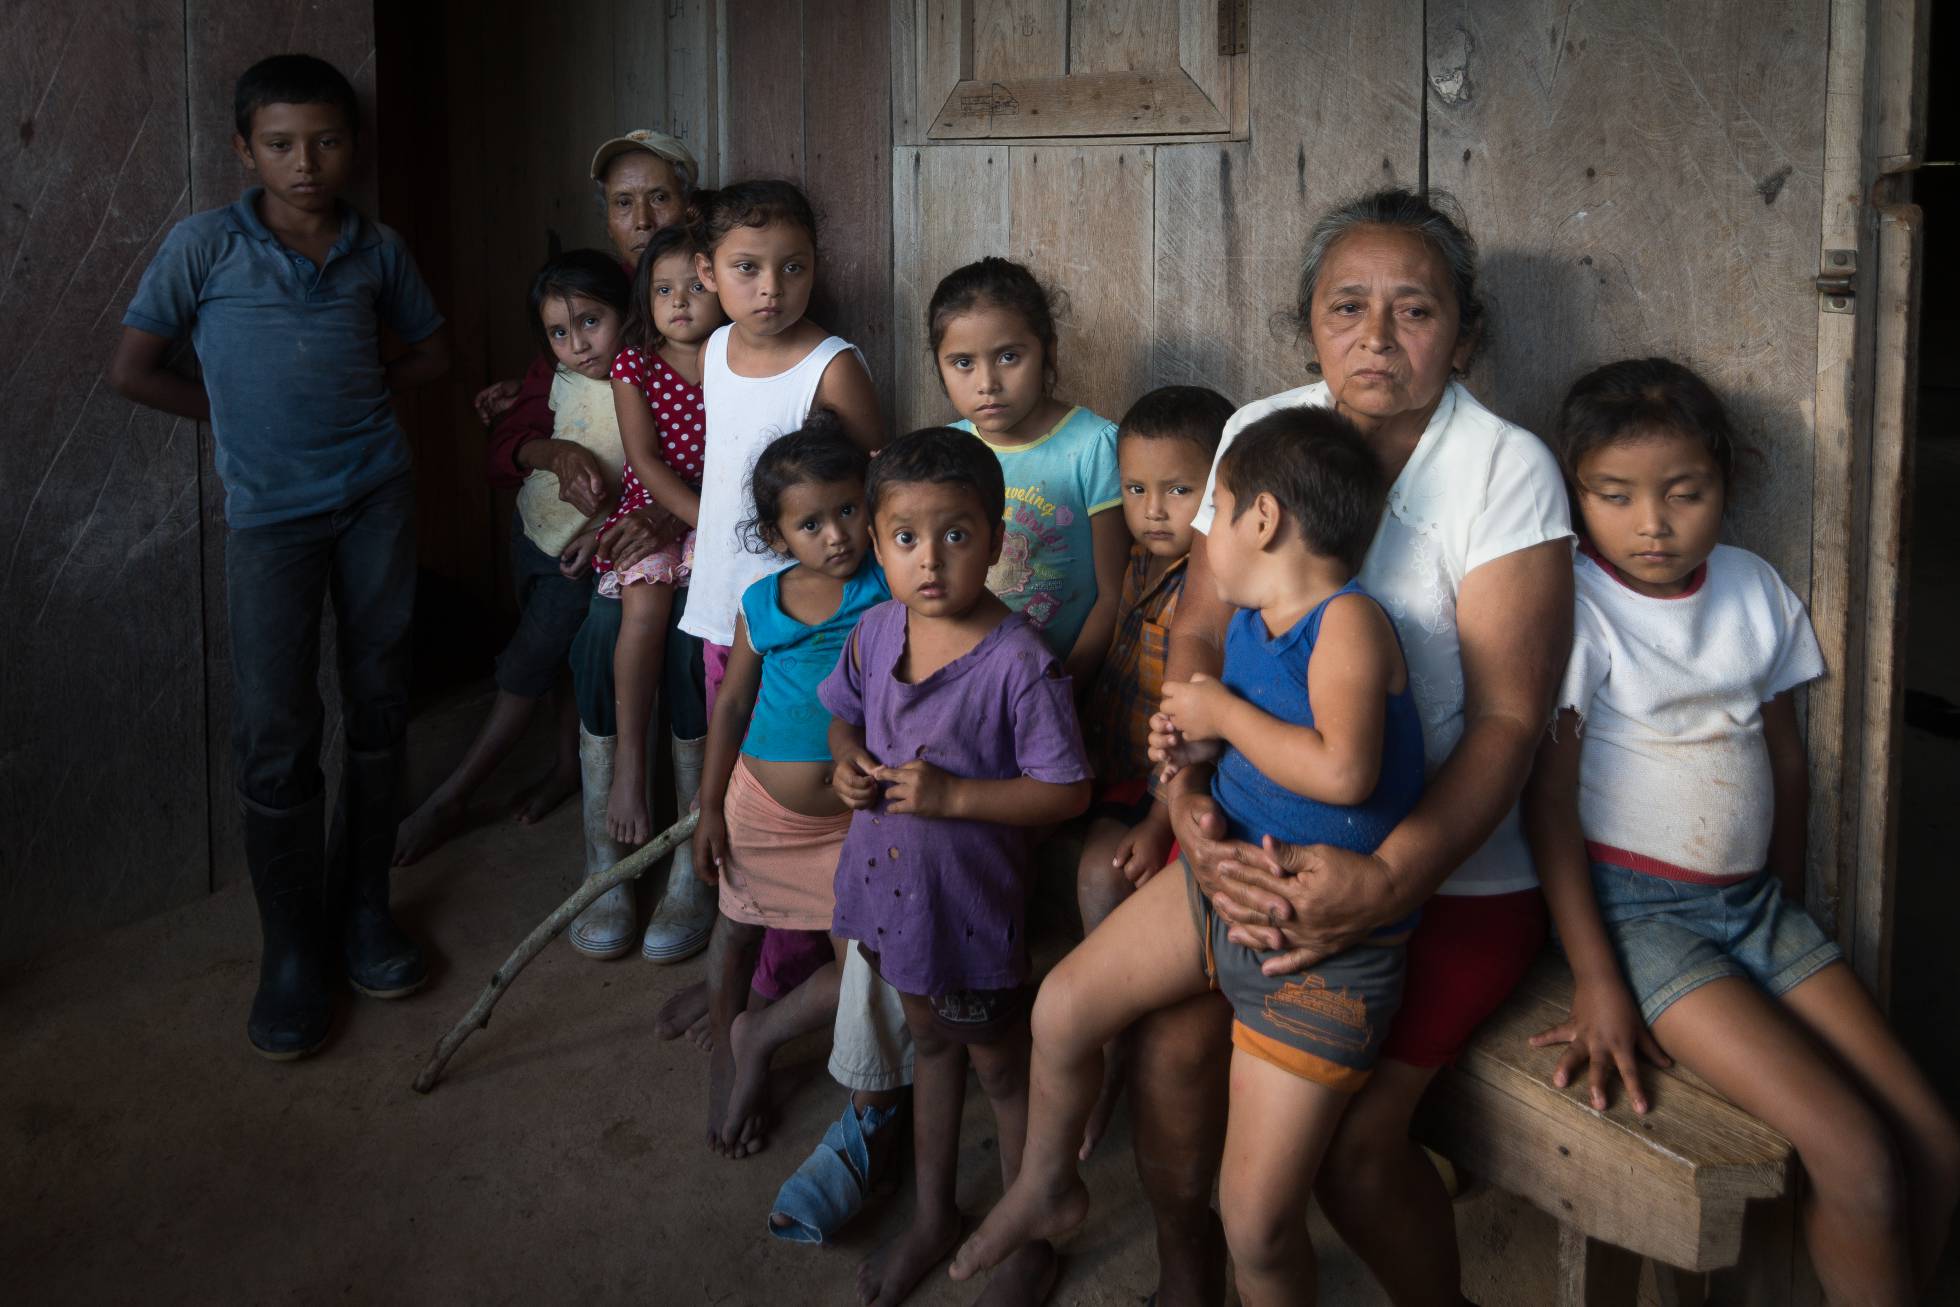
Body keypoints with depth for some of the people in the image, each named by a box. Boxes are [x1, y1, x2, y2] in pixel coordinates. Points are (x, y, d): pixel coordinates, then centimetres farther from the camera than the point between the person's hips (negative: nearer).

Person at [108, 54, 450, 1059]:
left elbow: (429, 353, 17)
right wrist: (242, 414, 1)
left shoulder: (377, 251, 3)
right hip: (270, 515, -3)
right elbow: (133, 369, -3)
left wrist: (347, 399, 3)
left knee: (378, 706, 8)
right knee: (275, 734, -5)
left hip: (376, 496, 3)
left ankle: (361, 912, 24)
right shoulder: (206, 245, -6)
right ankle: (292, 951, 9)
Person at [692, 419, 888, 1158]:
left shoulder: (892, 592, -13)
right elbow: (732, 704, 0)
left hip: (855, 817, 0)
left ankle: (762, 1038, 22)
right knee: (738, 931, 19)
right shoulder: (762, 607, -10)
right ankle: (727, 1052, 45)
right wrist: (710, 809, 2)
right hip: (763, 803, 1)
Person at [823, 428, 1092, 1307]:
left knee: (1000, 1065, 14)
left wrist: (952, 795, -28)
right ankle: (932, 1218, 45)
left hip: (970, 897, -6)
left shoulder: (1019, 663, -25)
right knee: (931, 1043, 25)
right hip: (889, 879, 6)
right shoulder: (875, 632, -6)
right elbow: (846, 714, 13)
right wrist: (847, 762, -8)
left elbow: (1067, 791, -22)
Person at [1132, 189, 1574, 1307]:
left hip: (1450, 862, -3)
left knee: (1351, 1134, -15)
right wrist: (1190, 806, -19)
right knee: (1170, 1048, -15)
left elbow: (1510, 716, -15)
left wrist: (1391, 879, -29)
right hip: (1263, 837, 4)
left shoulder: (1508, 469, -10)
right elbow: (1200, 636, 0)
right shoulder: (1263, 431, 2)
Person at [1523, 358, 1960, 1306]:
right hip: (1635, 904, -6)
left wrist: (1789, 908, 12)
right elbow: (1549, 796, -13)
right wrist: (1596, 980, -16)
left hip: (1754, 899, 6)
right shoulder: (1572, 606, -11)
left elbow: (1784, 758, 14)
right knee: (1857, 1161, -17)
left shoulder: (1754, 587, 6)